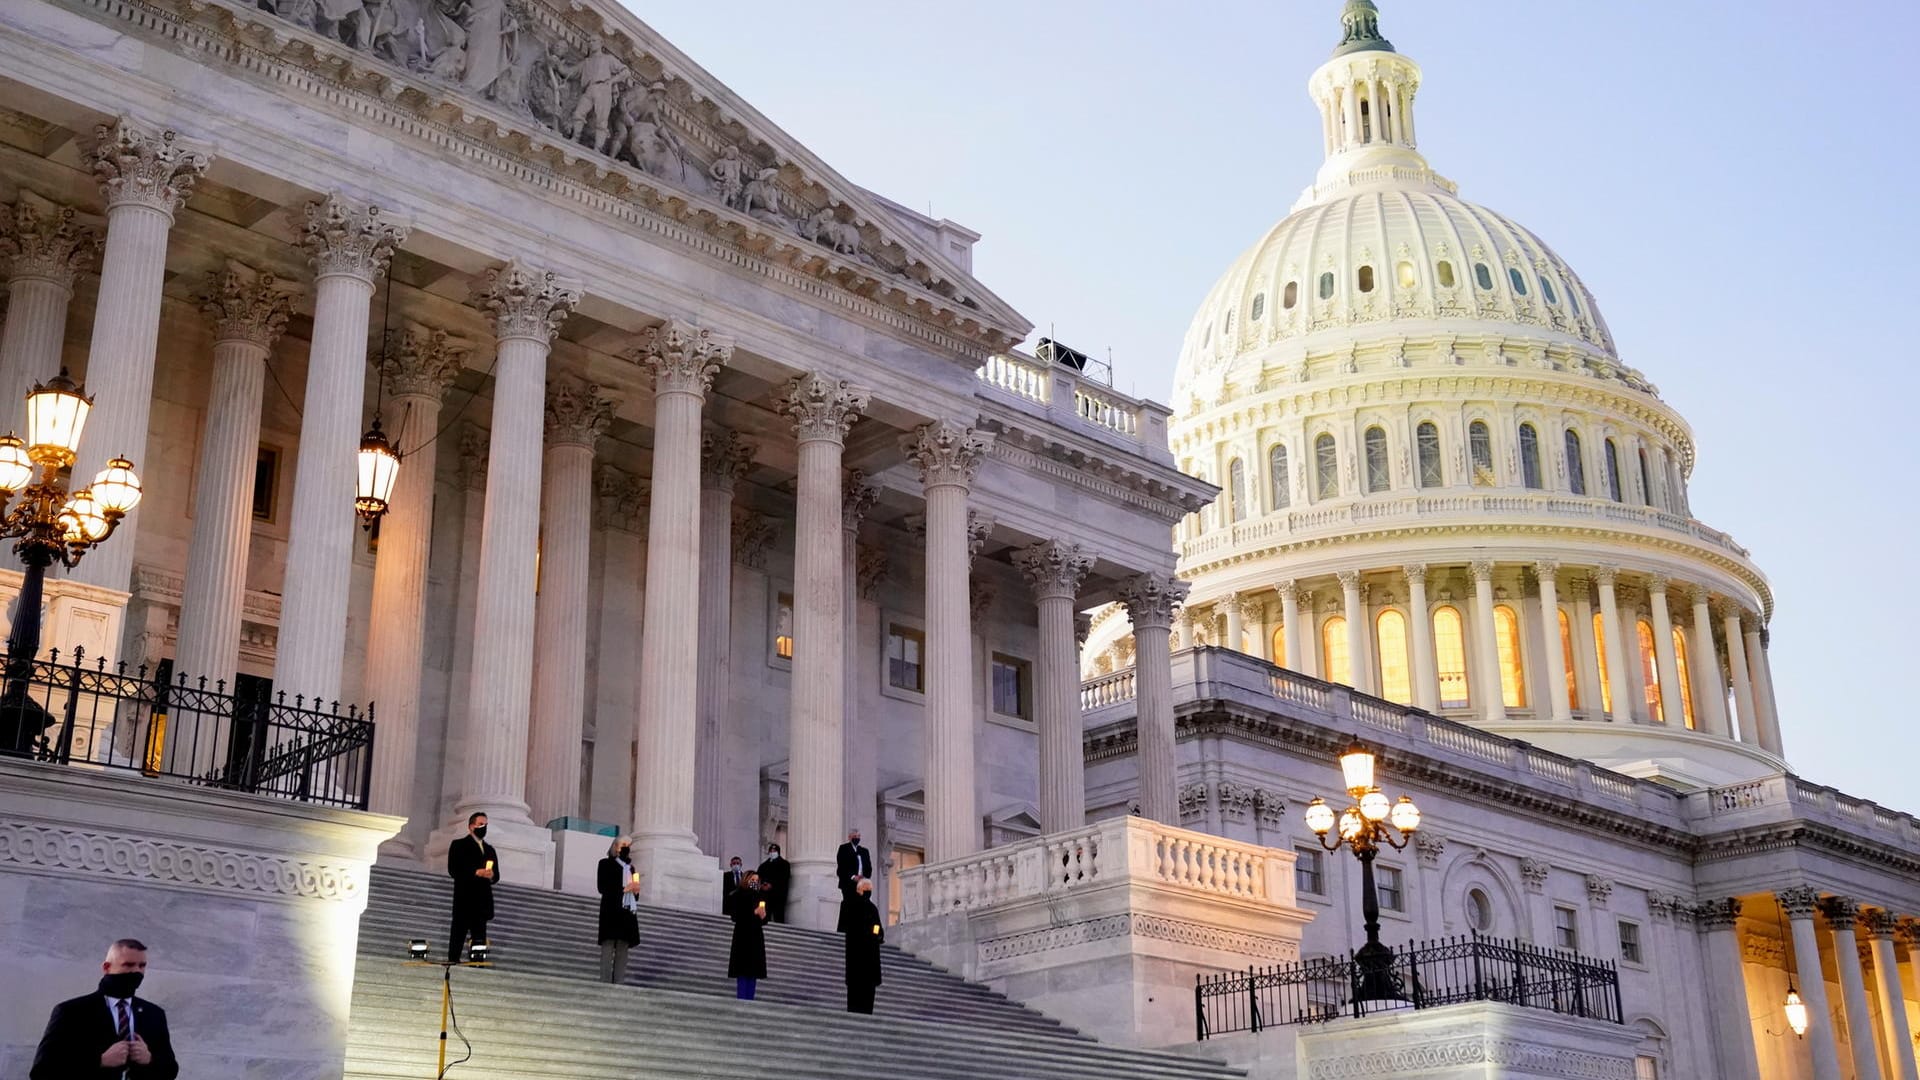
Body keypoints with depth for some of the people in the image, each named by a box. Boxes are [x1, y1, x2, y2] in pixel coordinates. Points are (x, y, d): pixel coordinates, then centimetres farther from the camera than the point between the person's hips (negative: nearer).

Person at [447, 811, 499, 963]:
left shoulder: (490, 850, 22)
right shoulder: (459, 845, 4)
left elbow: (496, 875, 18)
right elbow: (453, 870, -8)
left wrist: (491, 876, -5)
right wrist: (476, 872, -16)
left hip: (482, 901, 5)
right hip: (464, 899, -5)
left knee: (480, 938, 0)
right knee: (458, 935, -8)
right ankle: (452, 961, -9)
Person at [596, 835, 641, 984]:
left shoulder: (631, 868, 24)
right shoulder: (606, 864, 6)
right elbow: (602, 887, -5)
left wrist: (635, 890, 2)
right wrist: (624, 888, -10)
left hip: (628, 912, 6)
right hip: (612, 910, -6)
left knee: (623, 949, 0)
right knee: (608, 948, -11)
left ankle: (618, 982, -3)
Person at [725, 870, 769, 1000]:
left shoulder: (760, 897, 13)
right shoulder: (738, 896, -2)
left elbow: (764, 921, 15)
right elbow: (735, 916, -12)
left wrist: (763, 916, -9)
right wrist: (754, 912, -17)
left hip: (756, 937, 5)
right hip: (742, 936, -5)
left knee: (754, 971, 2)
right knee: (743, 972, -9)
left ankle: (749, 1000, 3)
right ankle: (741, 1000, -10)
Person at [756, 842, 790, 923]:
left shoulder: (784, 864, 10)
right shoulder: (764, 865, 25)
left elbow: (784, 878, -2)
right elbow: (759, 878, 16)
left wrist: (772, 885, -10)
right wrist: (764, 884, -5)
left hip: (778, 895, -4)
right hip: (765, 894, 4)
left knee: (778, 919, -10)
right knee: (765, 918, -5)